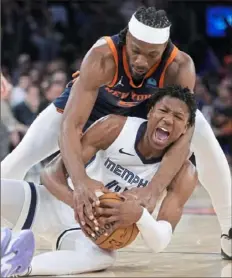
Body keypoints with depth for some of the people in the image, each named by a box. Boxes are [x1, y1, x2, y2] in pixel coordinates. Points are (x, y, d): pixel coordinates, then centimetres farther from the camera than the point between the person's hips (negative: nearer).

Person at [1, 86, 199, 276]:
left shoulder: (183, 173, -15)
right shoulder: (115, 127, -16)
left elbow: (160, 243, -21)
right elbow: (52, 171, -18)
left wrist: (139, 215, -44)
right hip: (54, 204, 1)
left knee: (102, 257, -39)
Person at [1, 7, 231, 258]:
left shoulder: (180, 67, -37)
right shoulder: (101, 58, -43)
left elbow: (181, 138, -41)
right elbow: (70, 126, -47)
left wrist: (152, 191, -56)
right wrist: (80, 182, -63)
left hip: (148, 104, 2)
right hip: (91, 100, -1)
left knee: (206, 143, -14)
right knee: (22, 156, -14)